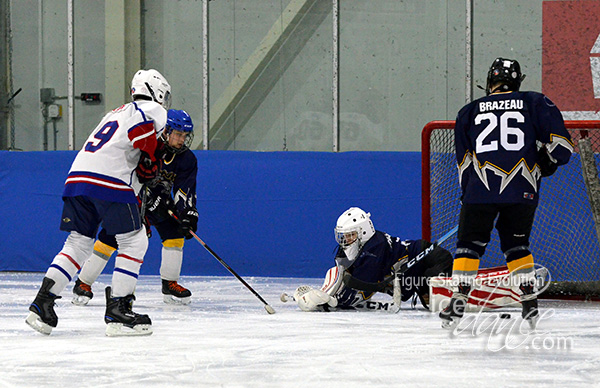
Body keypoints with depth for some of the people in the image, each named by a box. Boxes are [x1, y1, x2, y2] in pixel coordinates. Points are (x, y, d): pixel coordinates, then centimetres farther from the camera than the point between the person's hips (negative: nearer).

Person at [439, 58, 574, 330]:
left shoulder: (469, 112, 12)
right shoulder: (534, 103, 10)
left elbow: (464, 160, 13)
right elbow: (559, 143, 5)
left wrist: (467, 192, 23)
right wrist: (543, 165, 24)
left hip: (481, 190, -1)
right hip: (523, 191, 1)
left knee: (469, 243, 8)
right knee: (516, 244, 17)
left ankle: (457, 301, -2)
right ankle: (530, 305, 11)